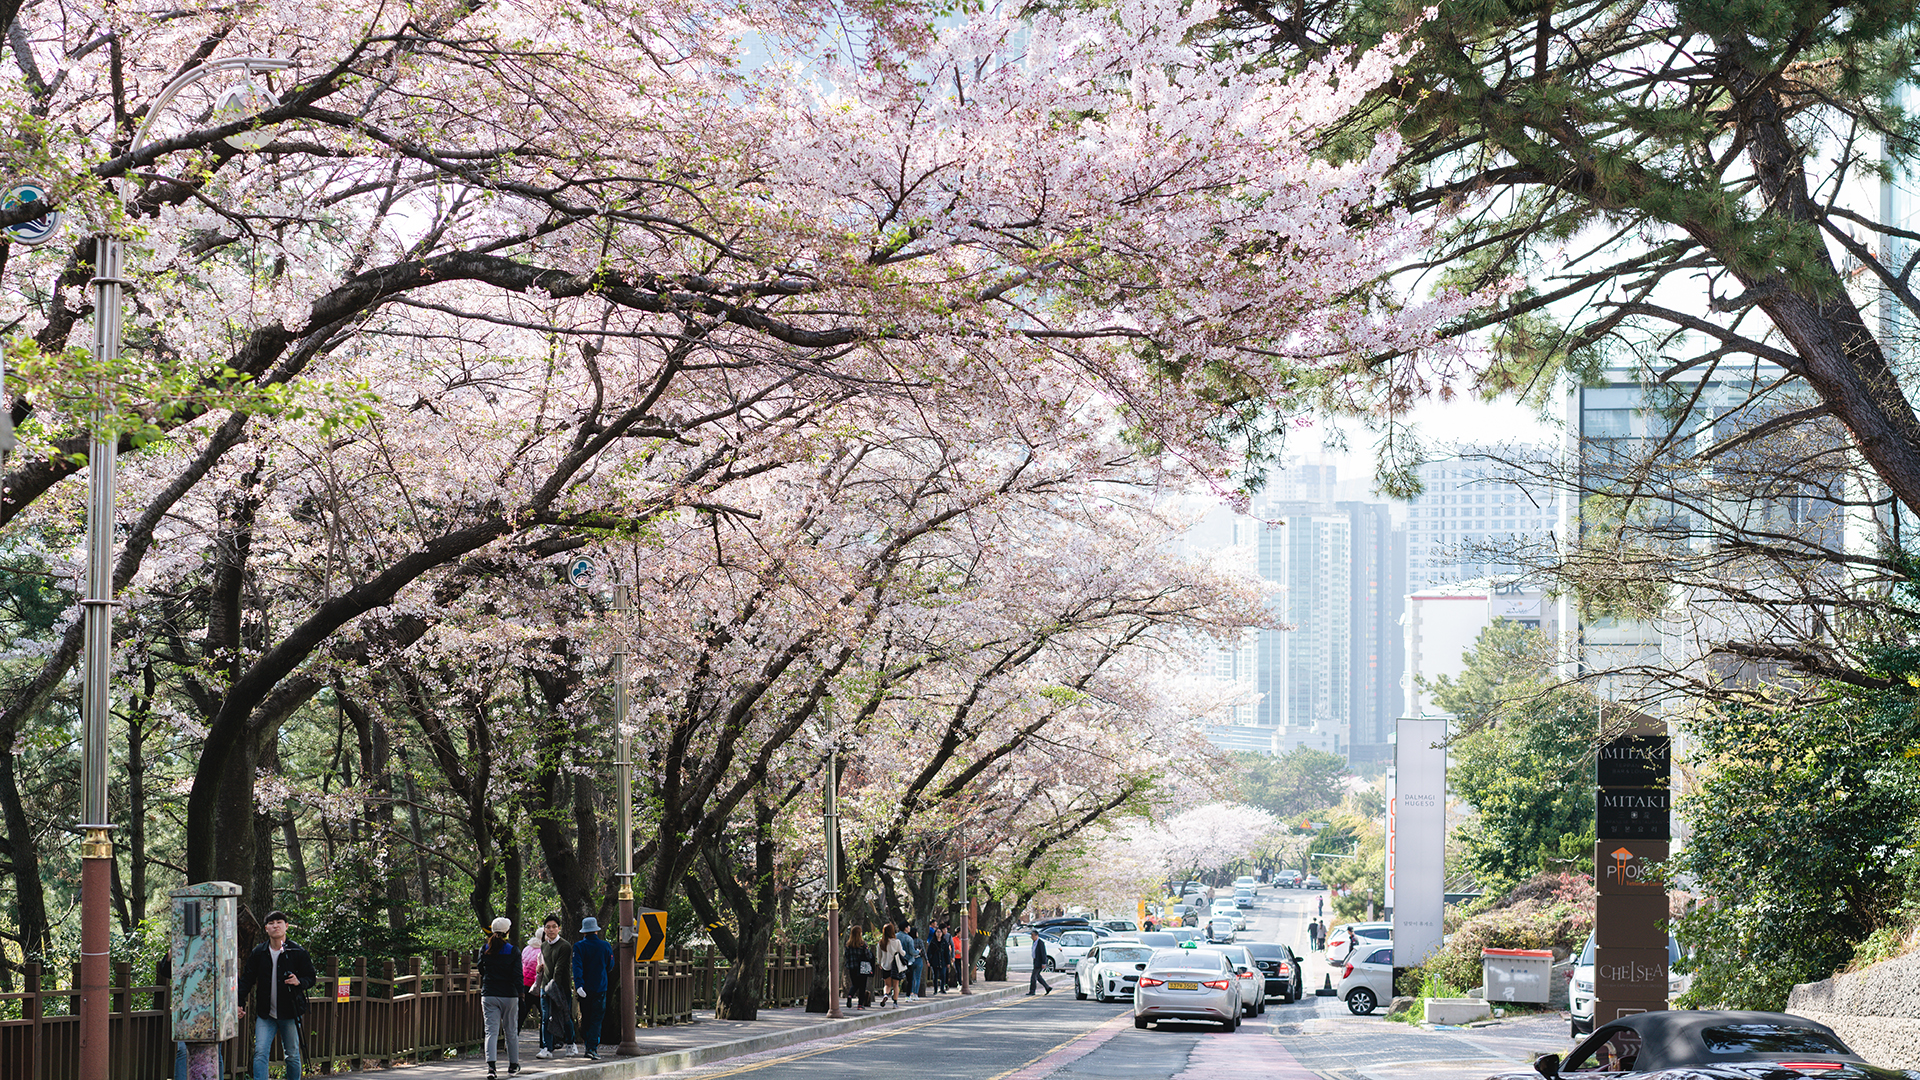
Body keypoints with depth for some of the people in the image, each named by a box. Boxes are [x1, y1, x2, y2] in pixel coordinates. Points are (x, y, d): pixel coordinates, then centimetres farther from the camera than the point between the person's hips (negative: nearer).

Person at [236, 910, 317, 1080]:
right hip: (265, 1014, 1)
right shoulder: (258, 952, 3)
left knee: (292, 1055, 7)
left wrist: (299, 982, -19)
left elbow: (311, 978, 3)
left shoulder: (298, 952, -3)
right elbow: (247, 979, 10)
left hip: (290, 1013, -1)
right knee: (260, 1052, -10)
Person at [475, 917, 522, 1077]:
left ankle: (491, 1065, -20)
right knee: (511, 1031, 14)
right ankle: (513, 1065, 24)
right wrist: (520, 991, 0)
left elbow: (480, 969, 12)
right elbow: (517, 975, -8)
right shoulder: (513, 951, -6)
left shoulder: (484, 950, 1)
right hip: (509, 995, -1)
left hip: (488, 995, 1)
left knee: (491, 1031, -3)